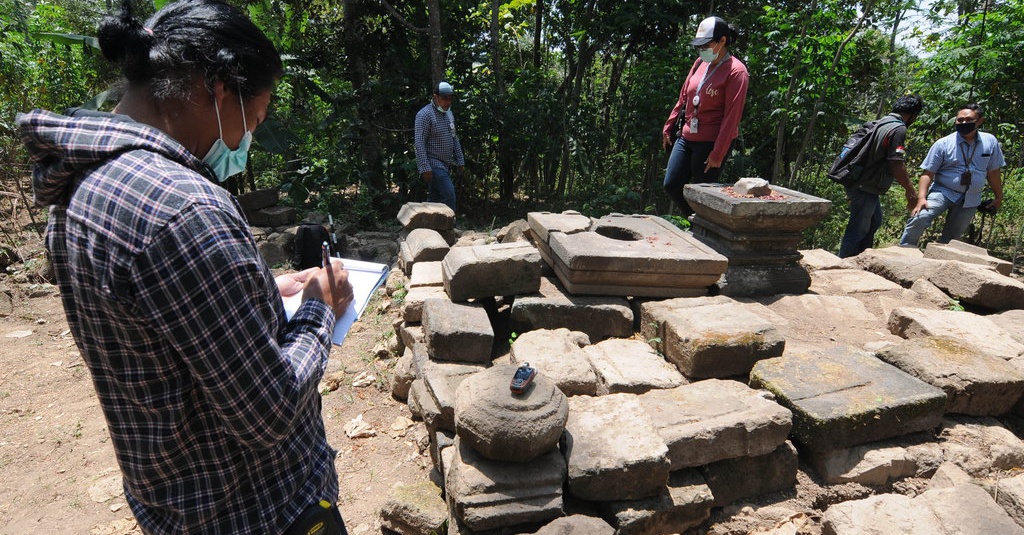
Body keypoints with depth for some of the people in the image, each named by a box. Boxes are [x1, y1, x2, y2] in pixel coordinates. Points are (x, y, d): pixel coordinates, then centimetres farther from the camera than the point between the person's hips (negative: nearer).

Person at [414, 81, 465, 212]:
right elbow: (419, 143, -17)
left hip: (445, 165, 8)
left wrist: (460, 161, 15)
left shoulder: (449, 113, 14)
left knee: (434, 198, 11)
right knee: (449, 195, -15)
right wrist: (425, 169, -22)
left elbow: (455, 139, 21)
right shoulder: (425, 115, -12)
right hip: (433, 165, -8)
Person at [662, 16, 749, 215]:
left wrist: (718, 153, -17)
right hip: (686, 137, 7)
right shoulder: (701, 63, 10)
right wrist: (669, 128, 15)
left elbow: (732, 116, -14)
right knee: (671, 186, 6)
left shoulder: (735, 71, -11)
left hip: (711, 142, -7)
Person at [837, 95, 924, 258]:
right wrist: (910, 190, -12)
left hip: (860, 185, 10)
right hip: (866, 189, -10)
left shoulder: (881, 123, 13)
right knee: (858, 230, -2)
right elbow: (896, 166, -21)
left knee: (874, 222, 23)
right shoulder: (898, 129, -16)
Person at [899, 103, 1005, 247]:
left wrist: (998, 197, 17)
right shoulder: (943, 144, -8)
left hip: (970, 200, 3)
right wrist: (921, 198, -22)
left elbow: (993, 172, 11)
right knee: (919, 218, -29)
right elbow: (928, 173, -10)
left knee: (951, 237, 8)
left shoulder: (990, 142, 2)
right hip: (943, 192, -3)